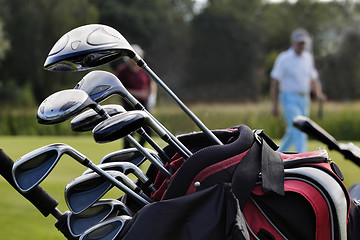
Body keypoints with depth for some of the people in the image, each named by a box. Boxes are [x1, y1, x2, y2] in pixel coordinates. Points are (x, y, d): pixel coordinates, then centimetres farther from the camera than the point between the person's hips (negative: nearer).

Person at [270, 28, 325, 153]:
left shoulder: (308, 57, 9)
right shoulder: (284, 58, -10)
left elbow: (312, 78, 18)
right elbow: (275, 81, -8)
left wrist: (318, 93, 0)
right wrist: (275, 104, -12)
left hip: (304, 99, 7)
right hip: (289, 99, -7)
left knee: (293, 132, 12)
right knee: (299, 131, -17)